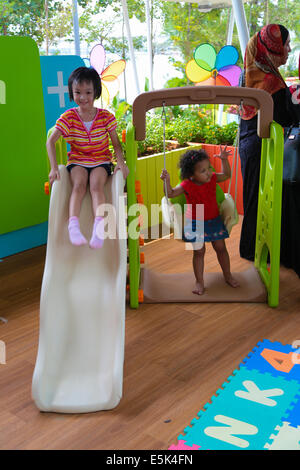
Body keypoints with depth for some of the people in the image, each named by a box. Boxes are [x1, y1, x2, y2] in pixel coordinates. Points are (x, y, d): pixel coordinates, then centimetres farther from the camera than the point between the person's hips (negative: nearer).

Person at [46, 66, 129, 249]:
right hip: (77, 161, 1)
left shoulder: (106, 116, -3)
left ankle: (98, 227, -41)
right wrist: (54, 168, -16)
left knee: (96, 185, -29)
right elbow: (51, 141, -6)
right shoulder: (68, 117, -5)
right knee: (79, 185, -28)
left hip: (101, 161, 0)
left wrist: (121, 162, -17)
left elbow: (116, 143, 1)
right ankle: (73, 225, -42)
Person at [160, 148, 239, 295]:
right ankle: (199, 281, 12)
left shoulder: (212, 178, -5)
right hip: (195, 223, -3)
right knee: (199, 251, 0)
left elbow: (227, 175, 10)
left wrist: (224, 160, -4)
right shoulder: (187, 185, -15)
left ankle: (228, 275, 30)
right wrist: (167, 181, -27)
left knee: (221, 248, 11)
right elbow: (170, 194, -10)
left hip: (214, 220, 3)